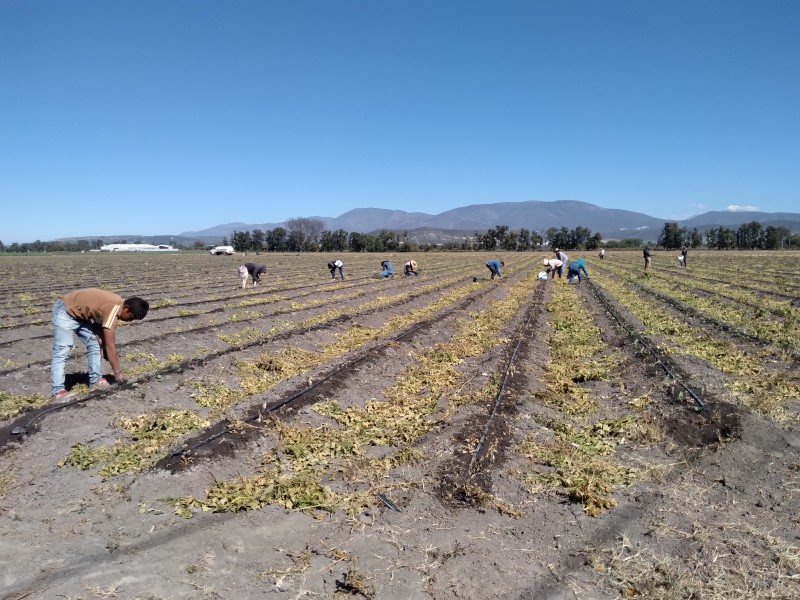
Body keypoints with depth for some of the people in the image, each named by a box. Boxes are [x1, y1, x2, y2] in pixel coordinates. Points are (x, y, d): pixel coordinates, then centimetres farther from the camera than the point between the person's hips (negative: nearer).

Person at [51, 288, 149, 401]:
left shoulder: (116, 305, -3)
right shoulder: (113, 309, -31)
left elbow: (99, 328, 6)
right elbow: (110, 345, -30)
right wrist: (118, 372, -25)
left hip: (79, 314, 10)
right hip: (65, 311, -10)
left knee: (94, 344, 8)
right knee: (62, 351, -15)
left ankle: (95, 380, 14)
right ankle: (57, 390, -17)